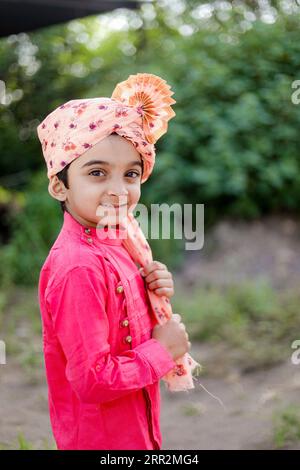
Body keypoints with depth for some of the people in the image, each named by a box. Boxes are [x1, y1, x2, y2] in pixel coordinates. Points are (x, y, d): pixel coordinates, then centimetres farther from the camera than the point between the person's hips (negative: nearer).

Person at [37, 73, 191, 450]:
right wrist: (162, 350, -16)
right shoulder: (78, 268, -27)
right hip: (101, 439, -8)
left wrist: (153, 295, -5)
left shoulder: (110, 243, 0)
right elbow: (93, 380, -28)